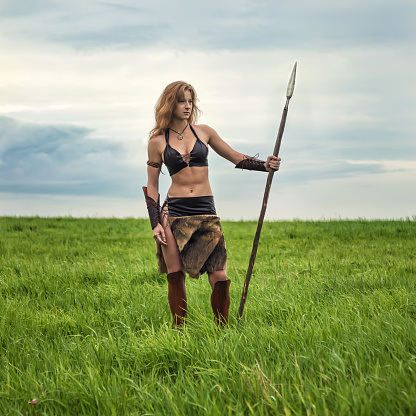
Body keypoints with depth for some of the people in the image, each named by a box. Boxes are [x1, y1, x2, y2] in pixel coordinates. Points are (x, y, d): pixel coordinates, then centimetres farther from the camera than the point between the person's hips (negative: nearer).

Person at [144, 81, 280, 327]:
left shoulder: (204, 132, 9)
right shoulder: (158, 142, 5)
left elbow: (237, 158, 14)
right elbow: (152, 186, 8)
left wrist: (265, 166, -2)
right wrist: (155, 223, 0)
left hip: (206, 214, 1)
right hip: (174, 213, -1)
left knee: (220, 277, -7)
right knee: (175, 275, -3)